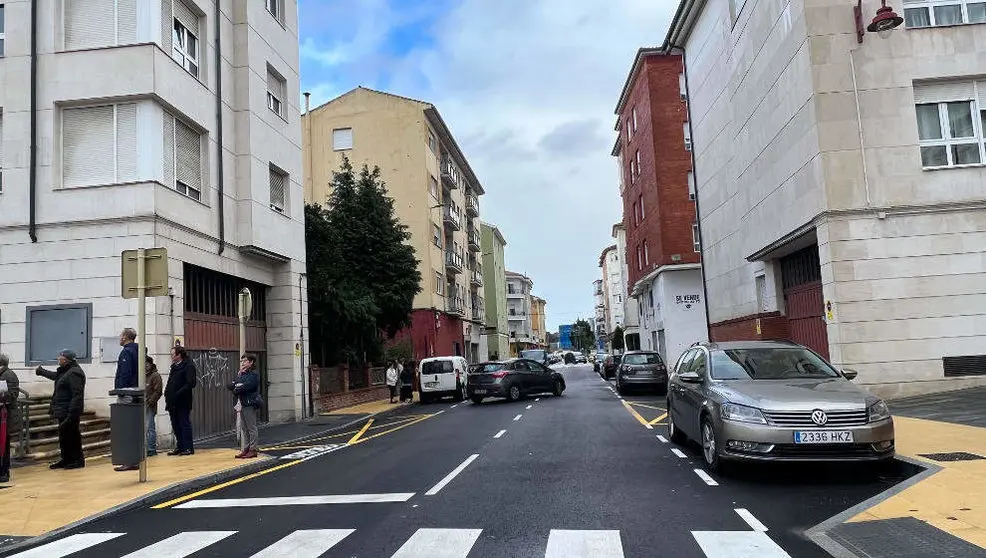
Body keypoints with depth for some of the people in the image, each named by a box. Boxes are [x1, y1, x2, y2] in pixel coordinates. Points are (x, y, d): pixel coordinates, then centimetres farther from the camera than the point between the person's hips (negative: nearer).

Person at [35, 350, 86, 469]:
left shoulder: (74, 373, -19)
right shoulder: (65, 372, 15)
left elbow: (77, 396, -25)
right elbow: (55, 376, 40)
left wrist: (71, 414, -27)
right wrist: (42, 371, 54)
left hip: (69, 413, -11)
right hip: (63, 412, 11)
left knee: (72, 436, -5)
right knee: (64, 436, 16)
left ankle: (78, 460, 3)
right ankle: (66, 459, 25)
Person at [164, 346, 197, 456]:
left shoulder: (188, 366, -10)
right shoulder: (174, 367, 17)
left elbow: (191, 383, -19)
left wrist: (178, 394, -22)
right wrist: (167, 393, 6)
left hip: (183, 402, -9)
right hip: (173, 402, 9)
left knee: (185, 424, -3)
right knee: (176, 426, 12)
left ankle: (188, 448, 3)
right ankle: (180, 447, 21)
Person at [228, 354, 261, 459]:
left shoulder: (254, 374, -8)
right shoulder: (241, 374, 17)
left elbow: (246, 387, -21)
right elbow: (230, 385, 10)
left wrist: (236, 389, -4)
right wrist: (238, 385, -9)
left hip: (250, 404, -8)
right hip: (241, 404, 8)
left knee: (251, 428, -3)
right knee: (243, 428, 10)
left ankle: (253, 450, 2)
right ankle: (244, 449, 16)